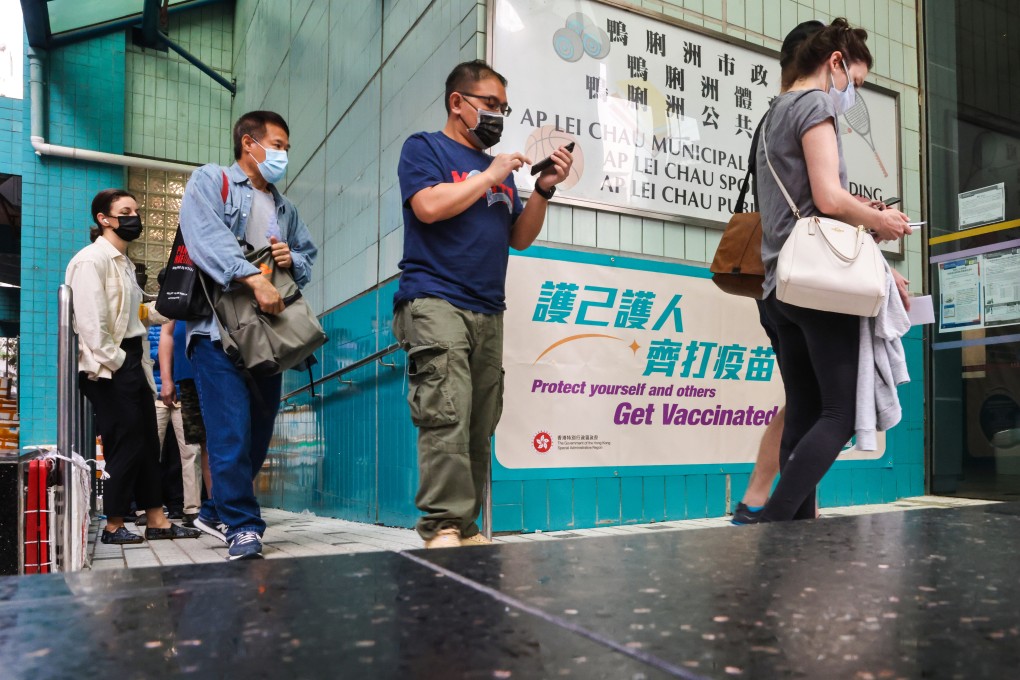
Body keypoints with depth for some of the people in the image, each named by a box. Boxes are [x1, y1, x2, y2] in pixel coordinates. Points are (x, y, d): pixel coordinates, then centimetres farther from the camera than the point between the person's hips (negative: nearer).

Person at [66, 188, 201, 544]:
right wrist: (111, 362, -19)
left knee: (147, 441, 8)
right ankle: (114, 525, 8)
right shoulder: (92, 259, -9)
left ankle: (156, 520, 14)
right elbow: (90, 319, -18)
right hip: (109, 366, -9)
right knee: (125, 443, -4)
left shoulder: (124, 262, 20)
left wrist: (139, 362, 10)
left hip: (132, 361, 9)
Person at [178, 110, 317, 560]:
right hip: (219, 326, -6)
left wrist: (294, 258, 2)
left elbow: (308, 253, 27)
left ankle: (217, 512, 23)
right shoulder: (210, 181, 5)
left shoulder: (283, 206, 25)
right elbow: (207, 237, -12)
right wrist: (254, 279, -25)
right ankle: (242, 526, -6)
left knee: (259, 431, 7)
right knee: (231, 430, -13)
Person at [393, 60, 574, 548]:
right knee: (446, 419, -16)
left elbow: (519, 238, 20)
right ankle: (442, 529, -12)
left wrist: (544, 190, 6)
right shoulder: (424, 148, 7)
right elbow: (430, 205, -12)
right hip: (435, 302, -6)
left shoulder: (498, 167, 24)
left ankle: (466, 529, 8)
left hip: (488, 312, 7)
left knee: (480, 428, 3)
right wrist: (491, 175, -4)